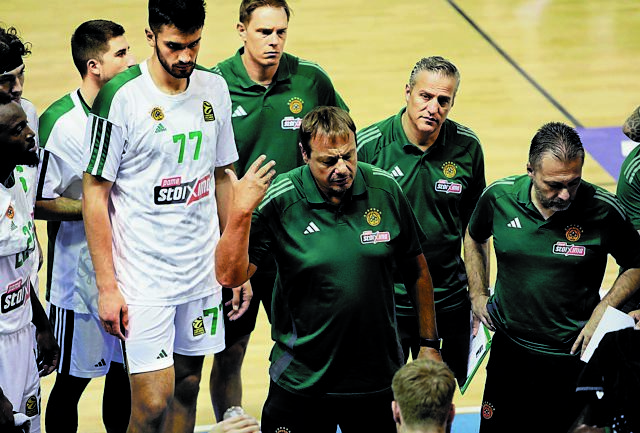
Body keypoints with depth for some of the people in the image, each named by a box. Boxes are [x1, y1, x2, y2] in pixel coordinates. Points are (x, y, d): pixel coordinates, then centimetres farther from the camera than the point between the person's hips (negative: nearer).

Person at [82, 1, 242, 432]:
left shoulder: (214, 88, 4)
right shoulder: (120, 96, -14)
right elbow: (95, 192, -10)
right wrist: (107, 286, -12)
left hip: (203, 269, 6)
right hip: (143, 277, -6)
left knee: (187, 387, 12)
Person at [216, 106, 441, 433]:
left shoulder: (385, 189, -5)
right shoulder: (278, 200, -13)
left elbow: (416, 271, 8)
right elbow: (230, 276, -16)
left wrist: (430, 344, 9)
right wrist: (240, 212, -29)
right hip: (302, 382, -2)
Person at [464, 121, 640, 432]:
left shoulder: (603, 211, -15)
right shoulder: (499, 197, -8)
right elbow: (473, 238, 15)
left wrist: (602, 312, -12)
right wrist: (477, 293, 8)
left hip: (571, 358, -2)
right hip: (509, 349, 3)